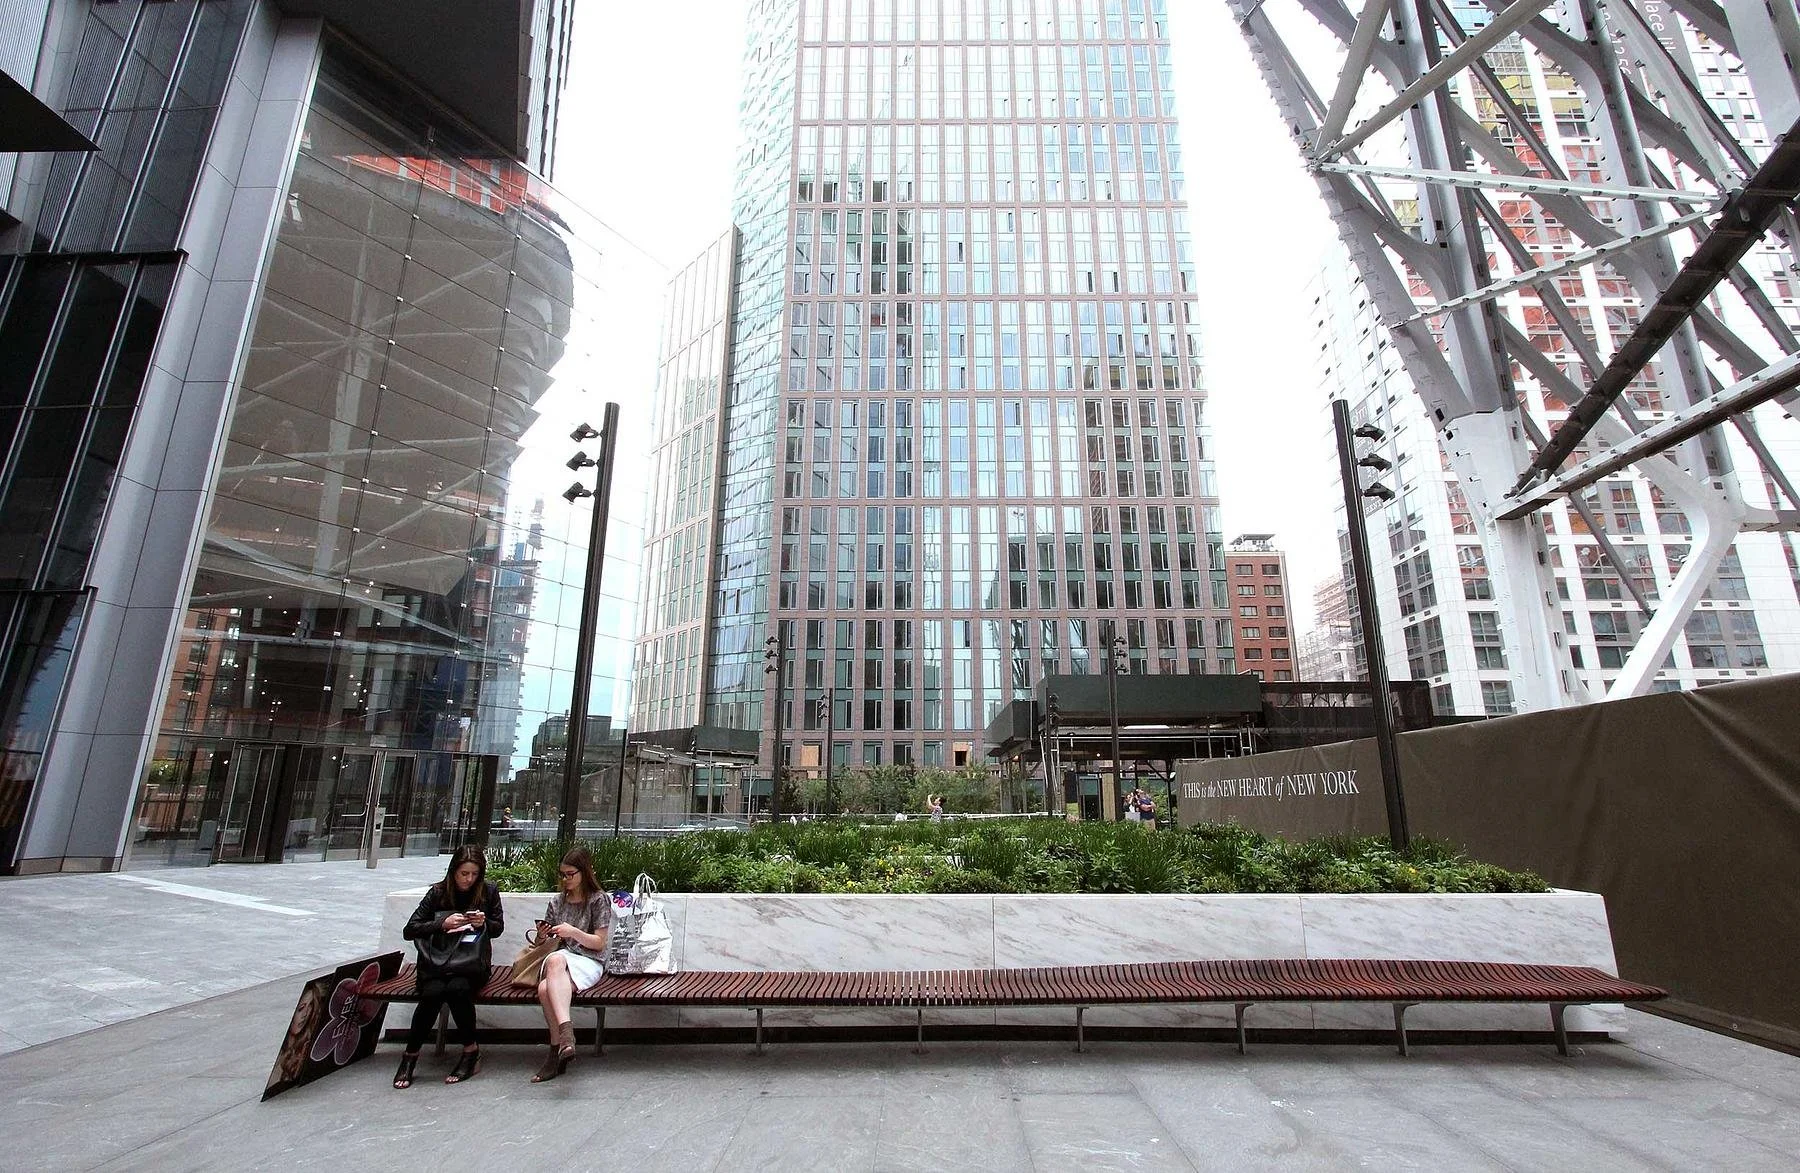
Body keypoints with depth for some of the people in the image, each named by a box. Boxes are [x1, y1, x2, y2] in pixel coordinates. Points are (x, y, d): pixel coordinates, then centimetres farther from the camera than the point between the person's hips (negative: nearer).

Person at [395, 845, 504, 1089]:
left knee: (457, 988, -32)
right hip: (436, 961, 1)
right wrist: (442, 924, -15)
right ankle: (410, 1055, -10)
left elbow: (499, 927, 12)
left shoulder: (488, 892, 3)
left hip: (471, 962, 0)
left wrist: (484, 923, -10)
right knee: (433, 993, -31)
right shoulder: (438, 893, 0)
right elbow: (409, 930, 1)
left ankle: (471, 1051, -14)